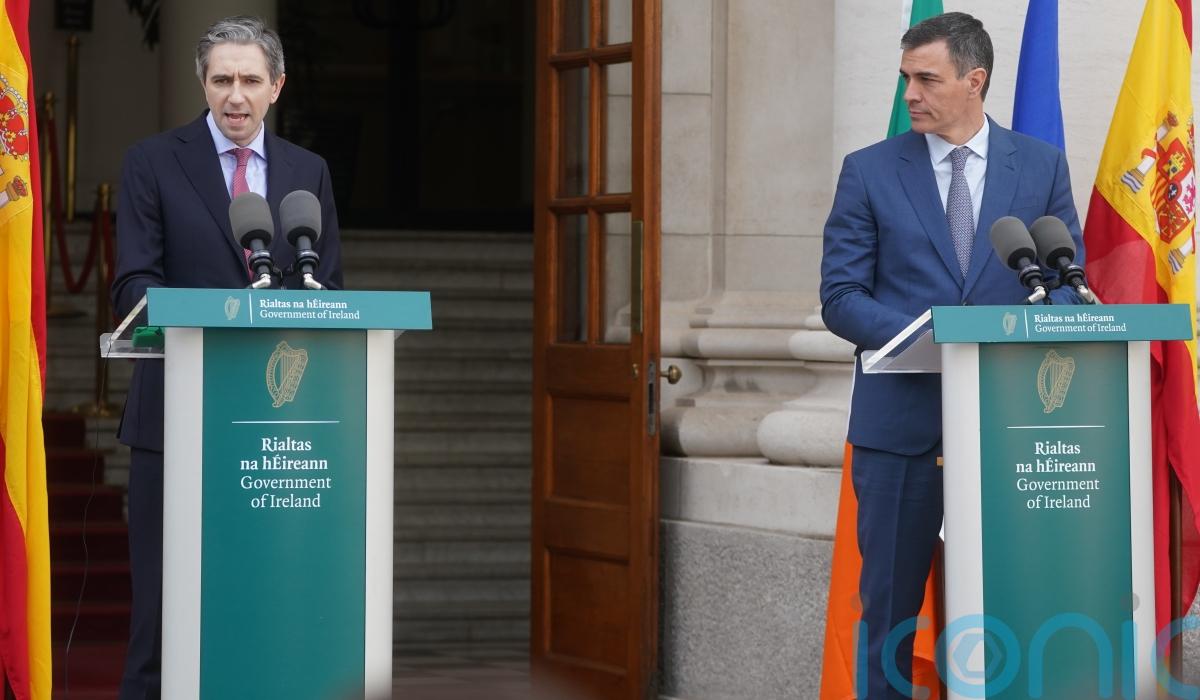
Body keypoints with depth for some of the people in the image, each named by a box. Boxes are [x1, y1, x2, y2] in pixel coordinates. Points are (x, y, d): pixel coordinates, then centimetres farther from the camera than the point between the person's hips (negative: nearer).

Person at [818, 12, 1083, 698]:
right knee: (890, 602, 3)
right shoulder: (870, 171, 3)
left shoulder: (1042, 165, 7)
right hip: (902, 417, -1)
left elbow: (1069, 279, 7)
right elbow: (840, 298, 0)